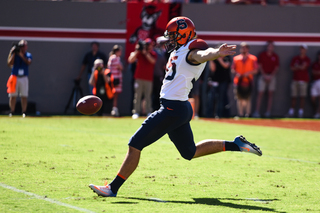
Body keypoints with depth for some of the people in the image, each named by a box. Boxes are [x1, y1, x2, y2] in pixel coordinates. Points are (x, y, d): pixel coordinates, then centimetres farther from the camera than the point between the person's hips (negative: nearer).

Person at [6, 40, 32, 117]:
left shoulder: (28, 55, 6)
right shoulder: (14, 54, 5)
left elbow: (28, 62, -14)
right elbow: (9, 63, -8)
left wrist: (21, 55, -21)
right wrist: (13, 53, -12)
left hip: (24, 78, 0)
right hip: (14, 77, 0)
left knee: (24, 96, -3)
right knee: (13, 96, -1)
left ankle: (24, 113, 1)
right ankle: (11, 112, 3)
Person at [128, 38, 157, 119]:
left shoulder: (153, 54, 6)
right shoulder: (139, 53, 5)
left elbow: (153, 61, -15)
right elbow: (130, 60, -6)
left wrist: (145, 52, -20)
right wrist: (137, 51, -14)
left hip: (149, 78, 0)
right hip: (139, 78, 0)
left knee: (148, 96, 2)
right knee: (137, 95, -2)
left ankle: (148, 112, 6)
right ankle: (136, 112, -1)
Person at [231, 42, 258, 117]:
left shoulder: (253, 59, 4)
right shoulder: (236, 58, 10)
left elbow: (255, 70, 2)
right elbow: (233, 69, 10)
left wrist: (249, 72, -15)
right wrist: (236, 73, -10)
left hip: (248, 81, -2)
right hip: (238, 80, 2)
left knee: (247, 98, -4)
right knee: (239, 98, 1)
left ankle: (248, 113, 1)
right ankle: (240, 113, 7)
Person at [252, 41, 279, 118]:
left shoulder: (275, 56, 7)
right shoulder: (262, 55, 4)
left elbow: (276, 68, 6)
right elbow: (259, 66, 2)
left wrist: (270, 76, -6)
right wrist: (264, 75, -8)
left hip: (271, 76, 2)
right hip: (263, 76, -2)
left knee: (270, 94, -1)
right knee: (260, 93, -8)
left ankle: (268, 112, 1)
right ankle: (257, 111, -11)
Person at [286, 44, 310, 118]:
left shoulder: (307, 59, 1)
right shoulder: (295, 58, 13)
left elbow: (303, 67, -13)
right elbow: (292, 68, 3)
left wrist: (296, 66, 2)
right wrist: (300, 67, -7)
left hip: (303, 80, -4)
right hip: (295, 79, 4)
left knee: (302, 96, -6)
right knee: (293, 96, 3)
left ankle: (300, 112, -4)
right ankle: (291, 112, 5)